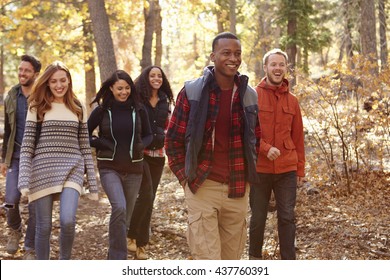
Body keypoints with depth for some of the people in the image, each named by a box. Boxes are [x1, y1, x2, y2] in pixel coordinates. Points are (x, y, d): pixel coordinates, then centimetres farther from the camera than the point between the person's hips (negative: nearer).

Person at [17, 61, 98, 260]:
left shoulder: (79, 108, 10)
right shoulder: (37, 107, 3)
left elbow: (85, 146, 10)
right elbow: (27, 145, -1)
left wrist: (92, 183, 7)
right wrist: (24, 180, -11)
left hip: (72, 169, 1)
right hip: (43, 169, -1)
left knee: (68, 220, -18)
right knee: (44, 227, 3)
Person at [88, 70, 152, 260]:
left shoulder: (138, 109, 2)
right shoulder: (101, 110, -2)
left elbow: (148, 135, 13)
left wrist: (140, 146, -7)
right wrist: (100, 144, -10)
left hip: (134, 168, 3)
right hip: (109, 167, -3)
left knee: (126, 215, 9)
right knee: (119, 208, -24)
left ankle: (114, 255, 28)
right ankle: (119, 257, -13)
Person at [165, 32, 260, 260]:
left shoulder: (250, 95, 6)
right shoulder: (192, 92, -4)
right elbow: (173, 139, 1)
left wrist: (248, 174, 10)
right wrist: (185, 176, -3)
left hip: (238, 189, 4)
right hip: (202, 187, -4)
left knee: (232, 257, 12)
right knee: (207, 262, -5)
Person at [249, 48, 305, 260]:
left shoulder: (292, 101, 9)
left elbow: (297, 137, 12)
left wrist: (300, 169, 10)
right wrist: (266, 148, -21)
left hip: (287, 170, 2)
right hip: (259, 168, -2)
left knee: (287, 217, 2)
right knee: (258, 217, 10)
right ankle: (254, 257, 28)